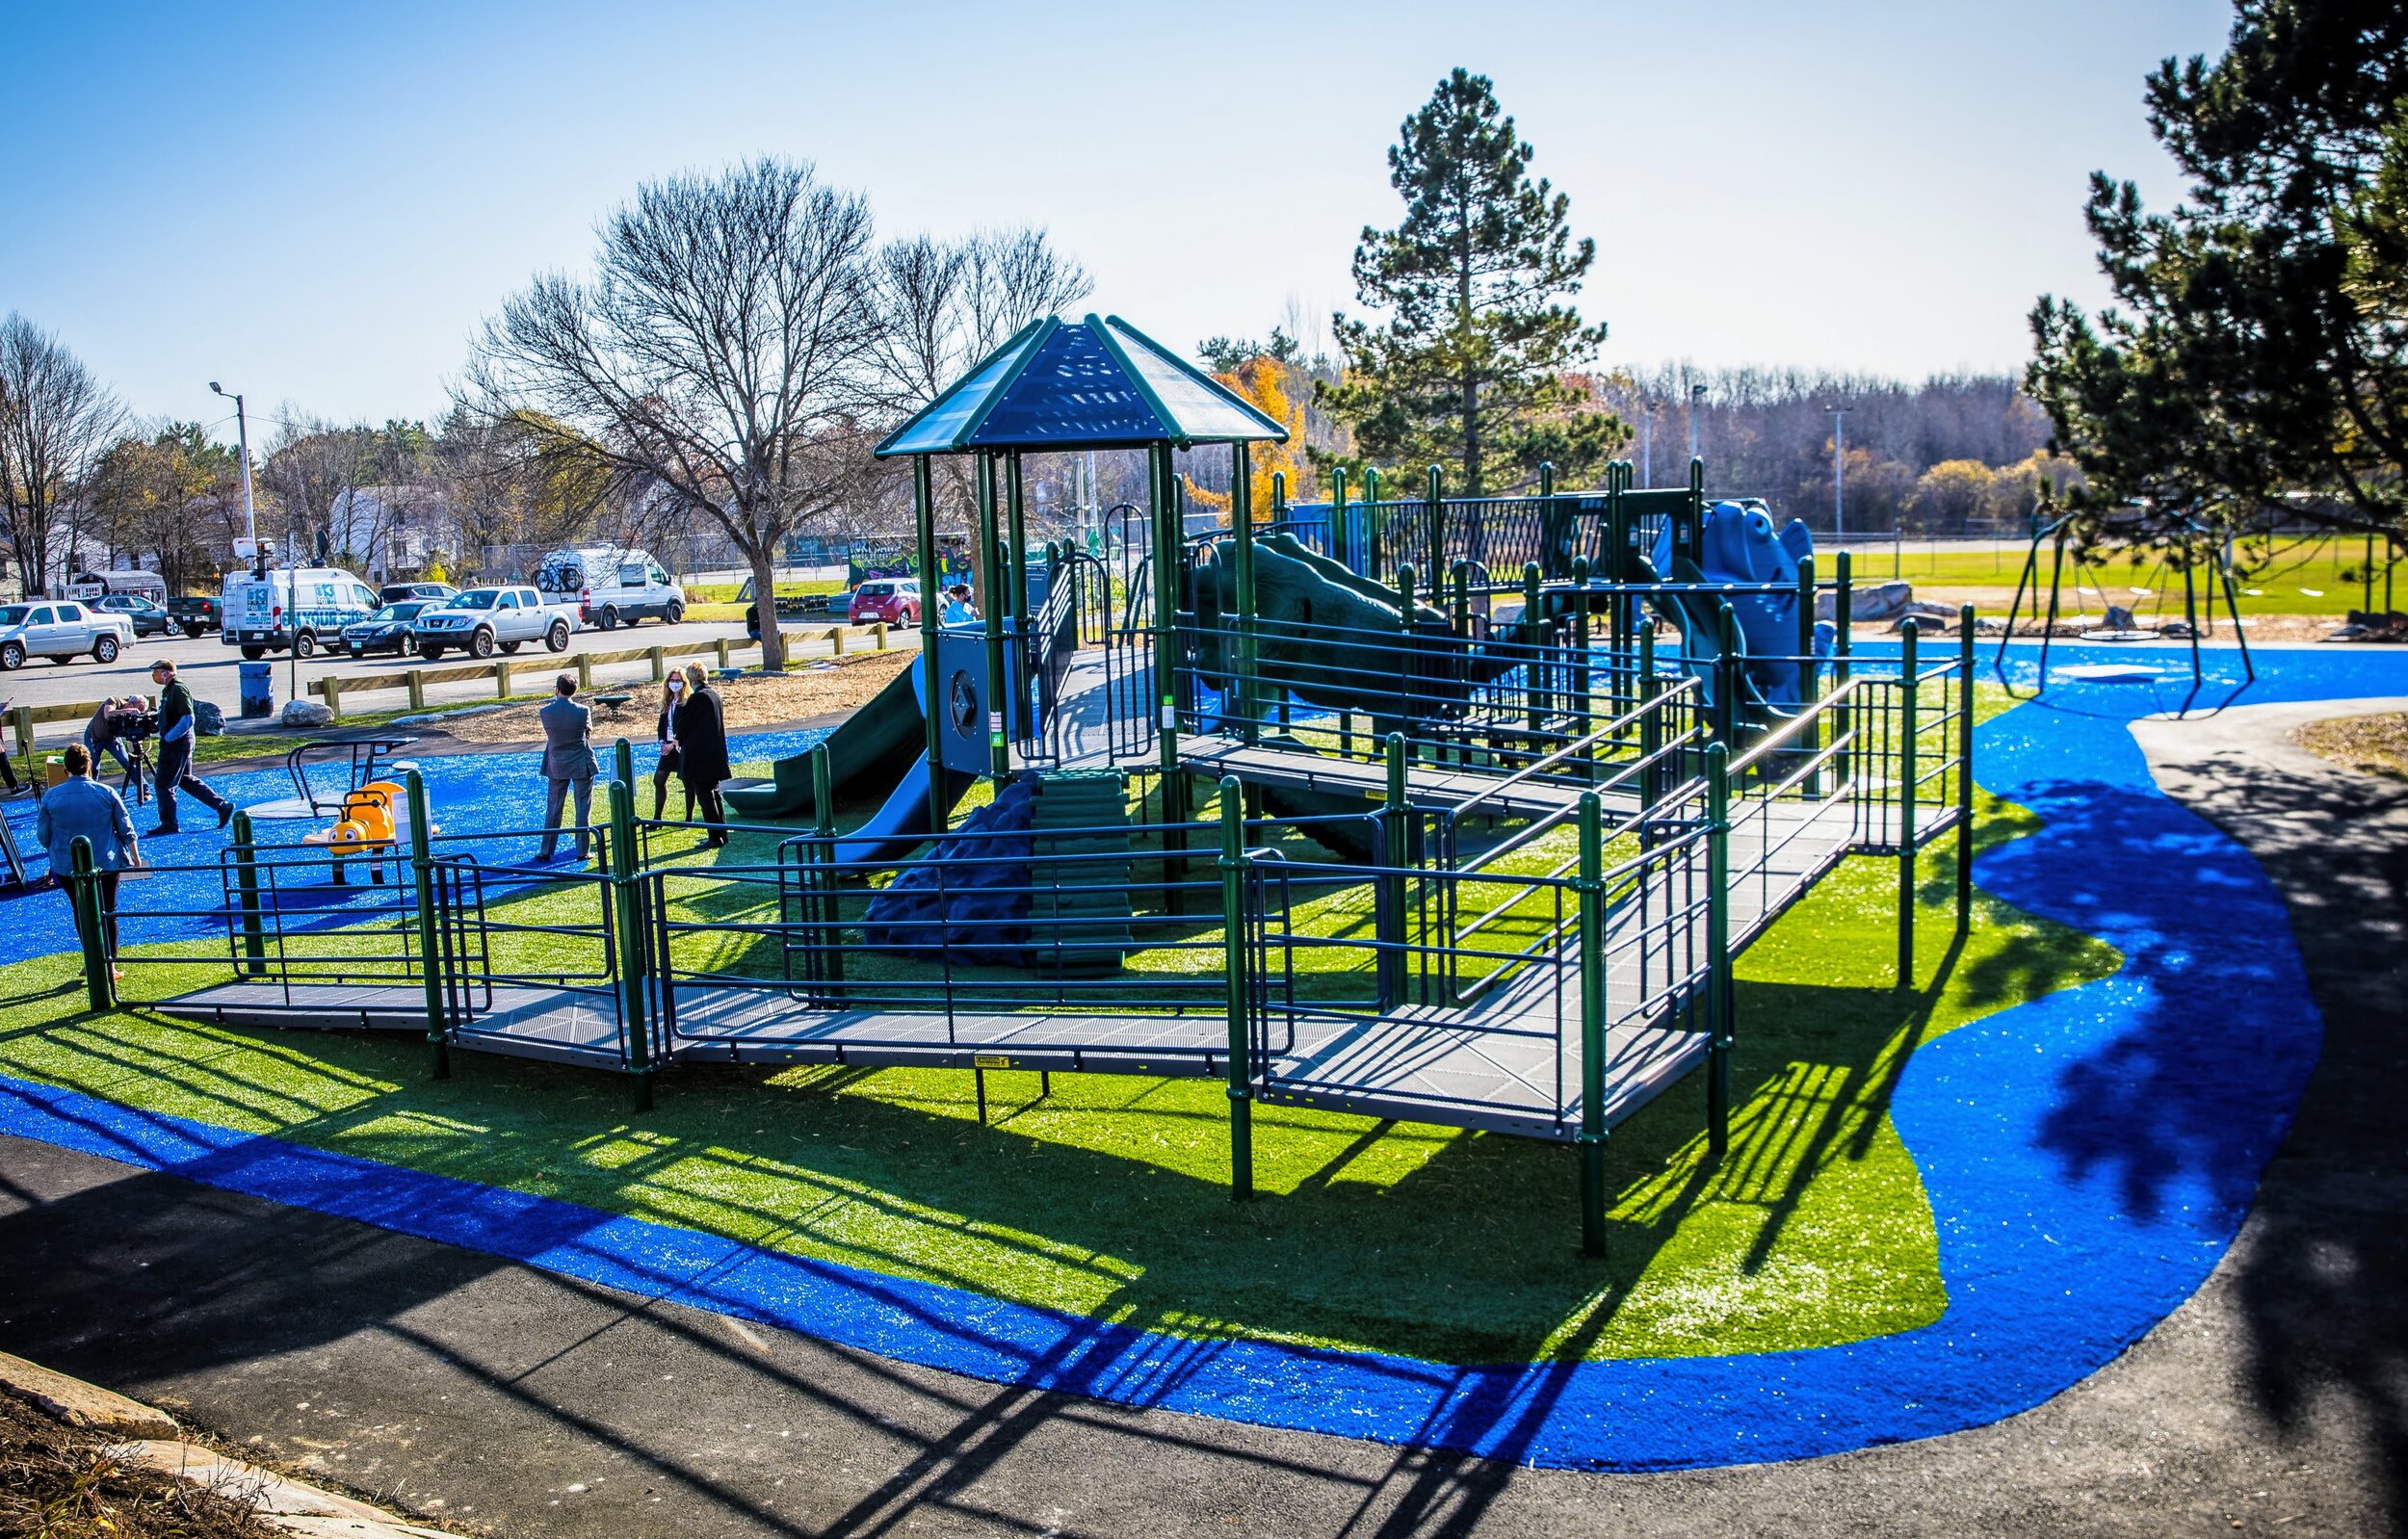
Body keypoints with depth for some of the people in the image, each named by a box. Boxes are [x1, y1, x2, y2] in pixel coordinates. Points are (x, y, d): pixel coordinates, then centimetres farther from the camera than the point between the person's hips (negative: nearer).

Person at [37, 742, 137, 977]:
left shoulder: (51, 796, -8)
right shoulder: (106, 793, -8)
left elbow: (42, 835, 1)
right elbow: (126, 829, -1)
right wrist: (135, 857, 13)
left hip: (68, 867, 0)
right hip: (106, 864, 0)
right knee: (108, 912, 10)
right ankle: (110, 965, 9)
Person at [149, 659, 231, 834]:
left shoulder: (178, 690, -17)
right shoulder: (168, 690, 14)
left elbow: (187, 719, -24)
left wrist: (168, 738, -20)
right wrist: (165, 737, 15)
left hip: (176, 745, -10)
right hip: (174, 745, 10)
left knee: (163, 785, -3)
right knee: (186, 781, 16)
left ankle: (168, 824, 6)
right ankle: (222, 806, 16)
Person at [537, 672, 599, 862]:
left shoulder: (545, 712, -10)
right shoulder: (582, 711, -15)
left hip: (556, 766, 2)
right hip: (581, 765, -2)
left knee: (553, 809, 12)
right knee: (583, 809, 6)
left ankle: (547, 851, 16)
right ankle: (582, 851, 7)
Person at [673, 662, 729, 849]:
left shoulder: (697, 697, -18)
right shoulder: (714, 694, 8)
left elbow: (683, 723, -13)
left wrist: (679, 740, 10)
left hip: (698, 756, -9)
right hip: (715, 755, 9)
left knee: (705, 797, -4)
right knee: (713, 794, 17)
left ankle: (715, 837, -3)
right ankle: (722, 833, 22)